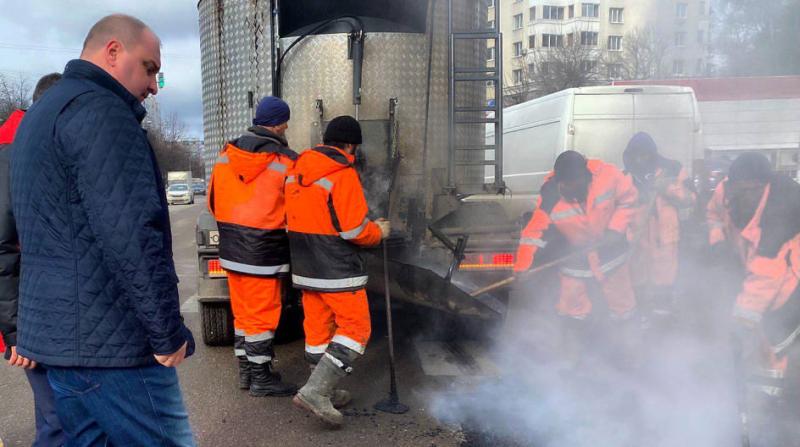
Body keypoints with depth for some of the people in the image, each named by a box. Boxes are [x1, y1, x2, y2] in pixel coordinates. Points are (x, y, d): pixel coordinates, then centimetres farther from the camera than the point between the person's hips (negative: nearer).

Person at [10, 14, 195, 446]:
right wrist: (168, 332, -16)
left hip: (54, 331, 10)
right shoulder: (99, 110, -14)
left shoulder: (39, 115, 19)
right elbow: (132, 235, -23)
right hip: (111, 341, -10)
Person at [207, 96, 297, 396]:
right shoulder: (286, 161, -12)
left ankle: (245, 371, 26)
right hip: (264, 252, -6)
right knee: (263, 314, 3)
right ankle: (260, 378, 11)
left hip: (231, 248, 6)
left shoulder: (227, 154, 4)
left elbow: (213, 200, 11)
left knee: (242, 312, 16)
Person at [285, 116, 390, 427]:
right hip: (338, 270, -8)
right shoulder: (343, 174, -16)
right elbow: (355, 229, -18)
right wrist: (378, 231, 0)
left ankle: (325, 393, 26)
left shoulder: (295, 172, 9)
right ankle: (315, 390, -9)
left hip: (306, 269, 8)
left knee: (318, 327, 16)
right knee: (355, 329, 0)